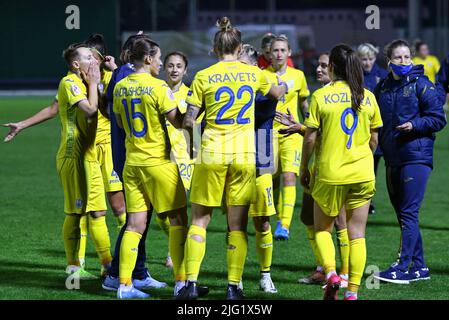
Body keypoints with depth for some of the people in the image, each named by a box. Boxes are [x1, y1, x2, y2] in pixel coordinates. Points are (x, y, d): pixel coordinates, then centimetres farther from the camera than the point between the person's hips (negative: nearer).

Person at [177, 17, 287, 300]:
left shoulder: (203, 77, -3)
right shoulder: (253, 73, 5)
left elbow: (188, 121, -5)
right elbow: (277, 93, 27)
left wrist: (191, 127, 17)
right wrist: (284, 86, 50)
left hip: (212, 152, -1)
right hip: (245, 154, 1)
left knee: (200, 220, 7)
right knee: (238, 224, 6)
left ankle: (191, 283, 0)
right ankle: (234, 286, 5)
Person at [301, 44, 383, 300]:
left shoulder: (321, 96, -7)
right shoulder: (368, 97, 3)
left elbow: (310, 138, -7)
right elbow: (374, 139, 8)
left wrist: (304, 169, 5)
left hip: (329, 174, -2)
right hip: (362, 175, 2)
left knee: (322, 229, 15)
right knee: (357, 235, 6)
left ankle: (330, 272, -7)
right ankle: (353, 291, 2)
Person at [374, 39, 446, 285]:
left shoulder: (421, 85, -6)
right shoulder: (382, 88, 12)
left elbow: (438, 119, -7)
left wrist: (414, 125, -20)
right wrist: (379, 141, 7)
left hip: (416, 156, -7)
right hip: (393, 158, 7)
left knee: (408, 213, -11)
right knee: (402, 213, 11)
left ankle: (402, 267, -11)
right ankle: (418, 267, 19)